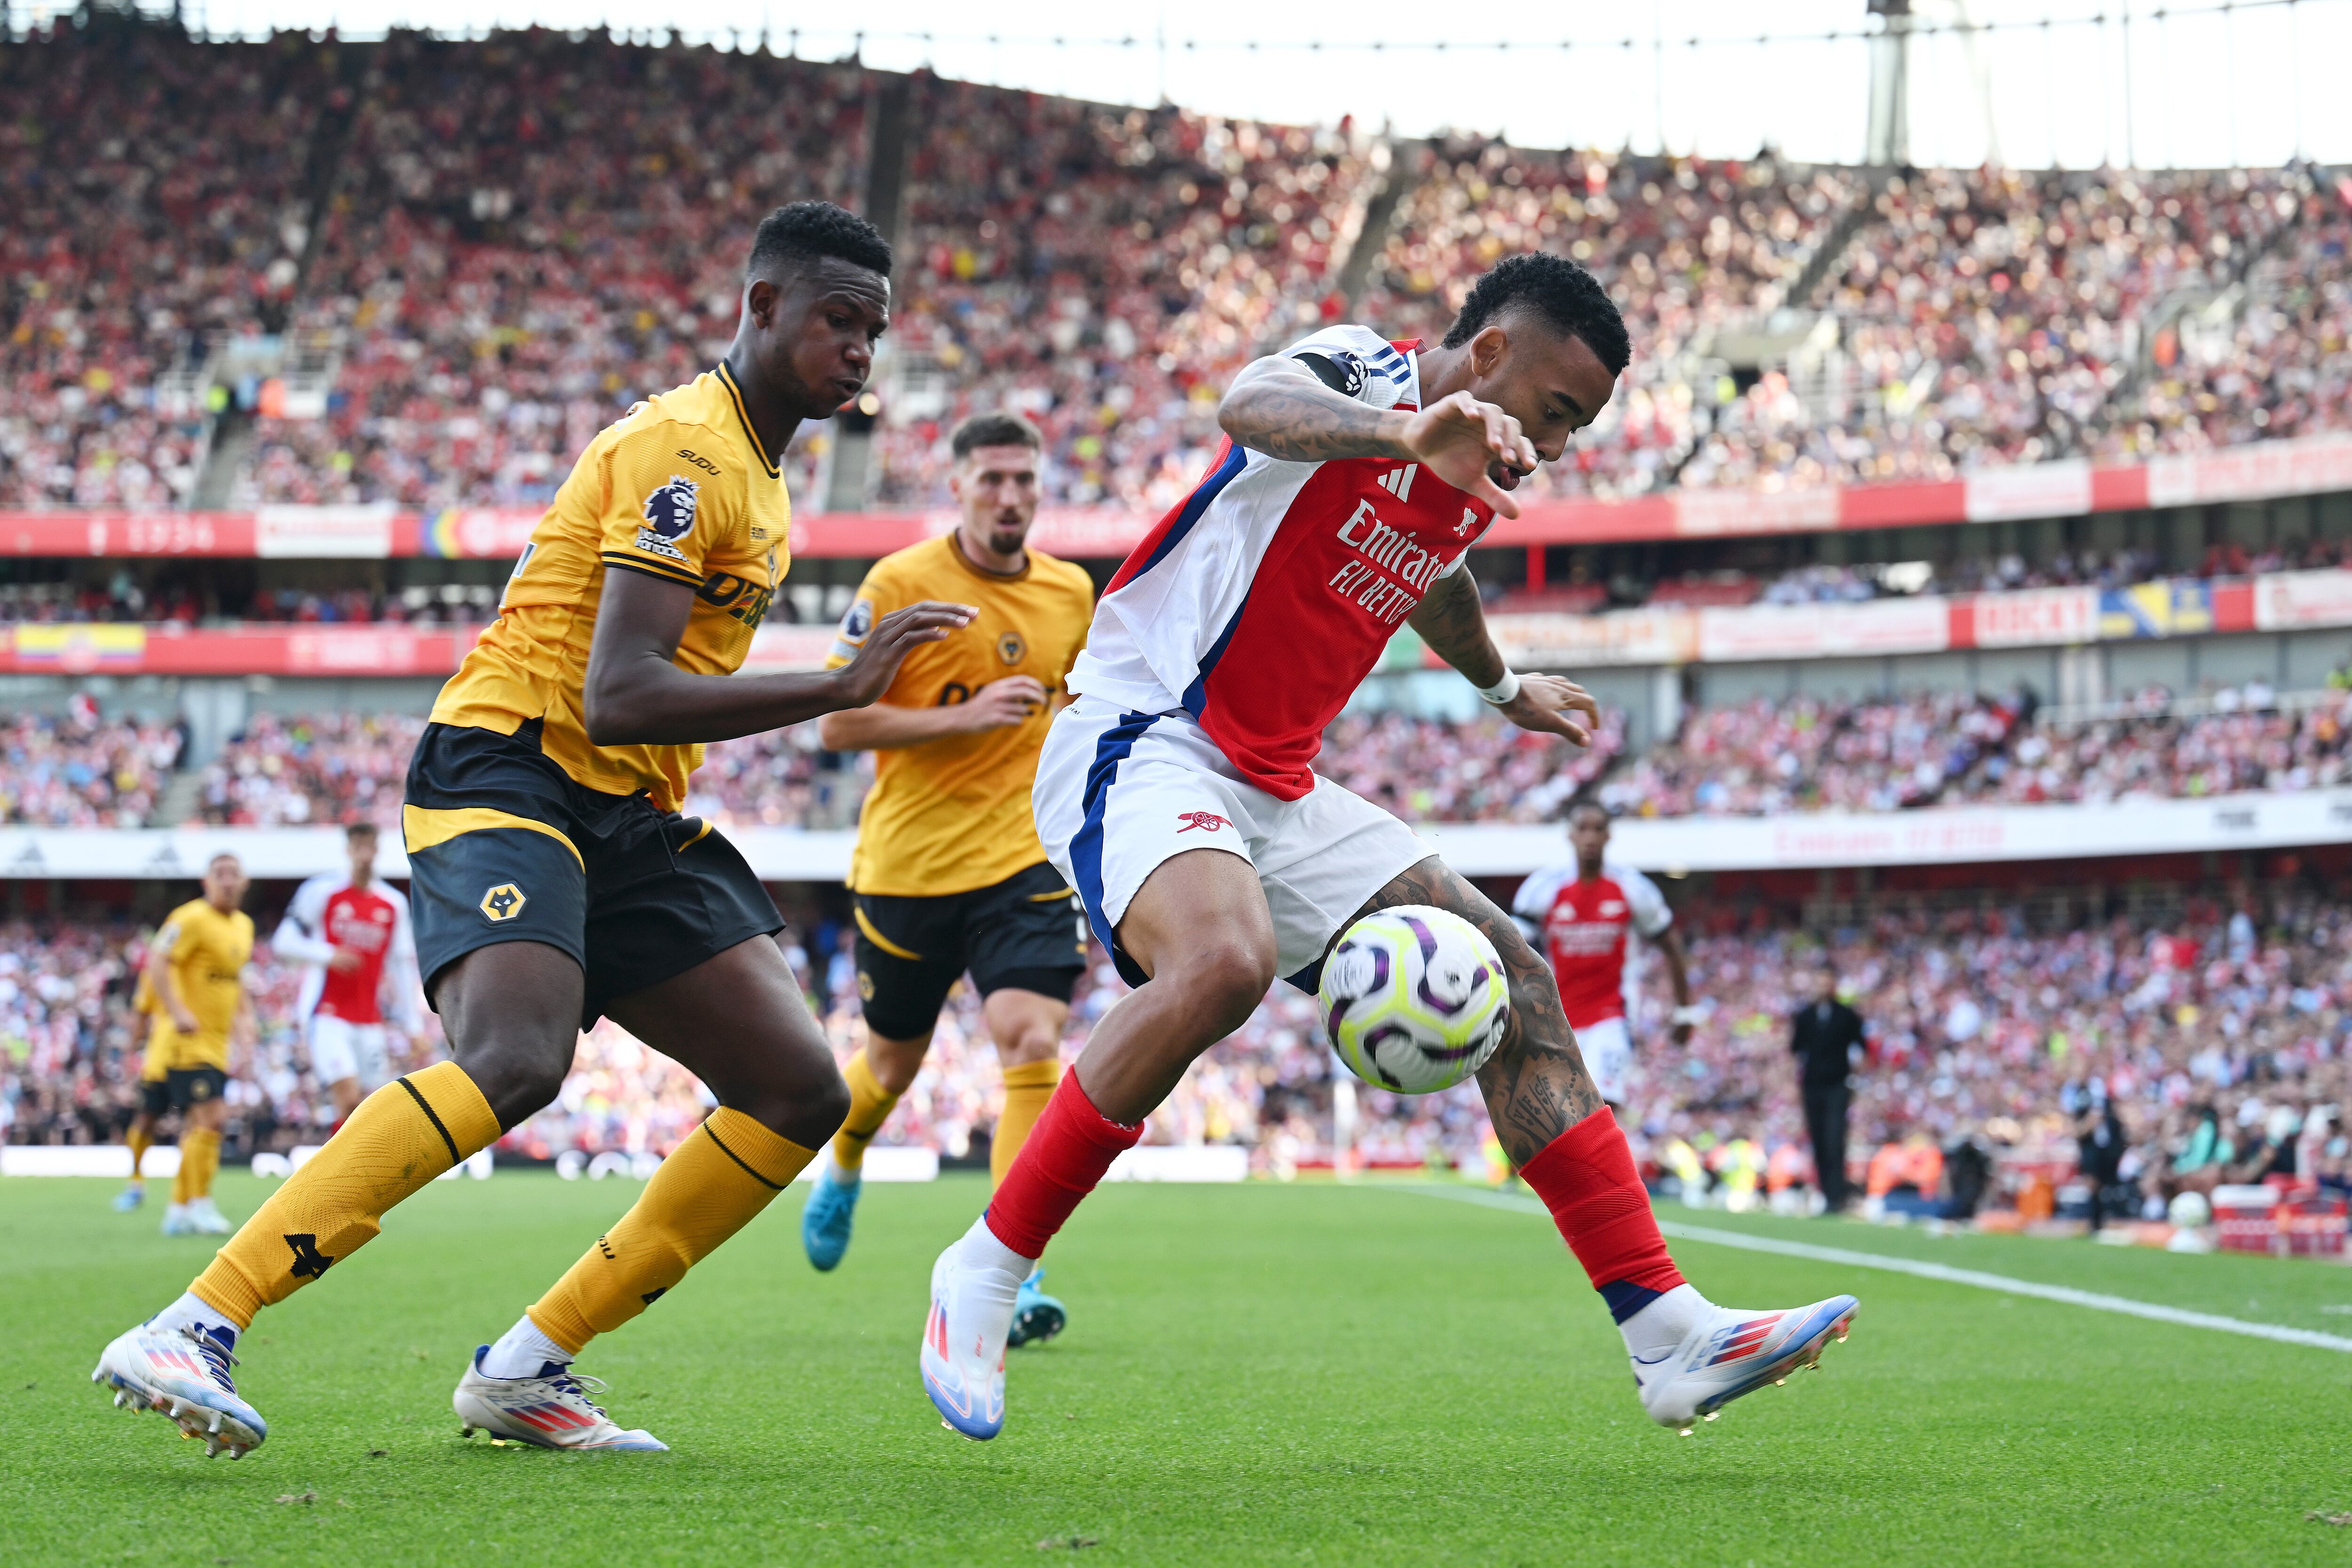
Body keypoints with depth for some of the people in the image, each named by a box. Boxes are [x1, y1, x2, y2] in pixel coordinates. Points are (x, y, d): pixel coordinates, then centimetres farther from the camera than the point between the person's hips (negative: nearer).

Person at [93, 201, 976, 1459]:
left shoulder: (752, 473, 21)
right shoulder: (688, 451, -12)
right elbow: (617, 697, -23)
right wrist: (840, 689, -23)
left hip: (628, 822, 10)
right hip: (506, 776, -10)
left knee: (800, 1092, -2)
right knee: (514, 1059, -34)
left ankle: (526, 1369, 1)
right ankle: (191, 1332, -34)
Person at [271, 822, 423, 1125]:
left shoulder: (394, 904, 10)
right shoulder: (322, 892, -2)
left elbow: (402, 965, 14)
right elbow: (283, 942, -1)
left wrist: (411, 1026, 10)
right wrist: (329, 956, -17)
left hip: (370, 1020, 5)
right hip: (327, 1016, -4)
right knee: (350, 1098, -20)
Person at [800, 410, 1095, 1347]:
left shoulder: (1072, 595, 5)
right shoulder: (899, 585, -9)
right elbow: (837, 723, -11)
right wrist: (963, 716, -21)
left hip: (1023, 861, 2)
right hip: (907, 864, -2)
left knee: (1032, 1046, -19)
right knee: (892, 1066, 14)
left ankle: (1010, 1276, -18)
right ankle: (841, 1172, 50)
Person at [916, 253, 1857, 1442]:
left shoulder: (1470, 493, 13)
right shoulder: (1362, 368, -12)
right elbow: (1252, 406, -38)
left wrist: (1503, 687, 56)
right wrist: (1408, 434, -57)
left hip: (1274, 791, 9)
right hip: (1140, 740, -9)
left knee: (1509, 977, 0)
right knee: (1224, 958, -37)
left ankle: (1669, 1339, 0)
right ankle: (984, 1274, -22)